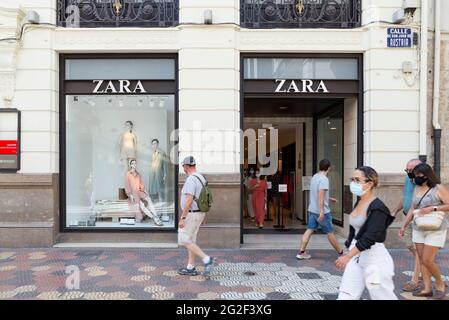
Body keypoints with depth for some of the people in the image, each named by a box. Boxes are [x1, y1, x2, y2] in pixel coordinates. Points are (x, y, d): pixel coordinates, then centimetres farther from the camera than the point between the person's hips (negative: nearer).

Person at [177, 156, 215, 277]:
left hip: (191, 214, -10)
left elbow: (189, 201, -26)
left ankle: (207, 259, -6)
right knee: (190, 240, 15)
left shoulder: (191, 179, -21)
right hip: (199, 213, 10)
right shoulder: (201, 178, 10)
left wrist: (182, 218, -21)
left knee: (184, 241, -2)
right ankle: (190, 268, 20)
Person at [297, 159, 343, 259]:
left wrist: (330, 198, 33)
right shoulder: (324, 179, -17)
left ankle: (301, 252, 6)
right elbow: (320, 195, -26)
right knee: (330, 232, 5)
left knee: (309, 230, 8)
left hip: (312, 210, 8)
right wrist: (322, 211, -28)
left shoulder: (314, 177, 11)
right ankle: (341, 253, 21)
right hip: (322, 211, -8)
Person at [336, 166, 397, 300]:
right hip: (356, 255, 8)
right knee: (345, 295, 7)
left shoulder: (377, 208, -17)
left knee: (383, 296, 9)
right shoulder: (359, 202, 8)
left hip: (374, 257, -8)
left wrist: (348, 256, -26)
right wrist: (349, 251, 19)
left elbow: (369, 237, -24)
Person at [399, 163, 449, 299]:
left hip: (435, 230, -6)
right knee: (422, 260, 7)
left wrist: (432, 208, -20)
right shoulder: (417, 188, 8)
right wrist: (404, 225, 11)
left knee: (427, 260, -6)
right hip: (418, 229, 6)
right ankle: (427, 289, 16)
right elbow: (412, 209, 13)